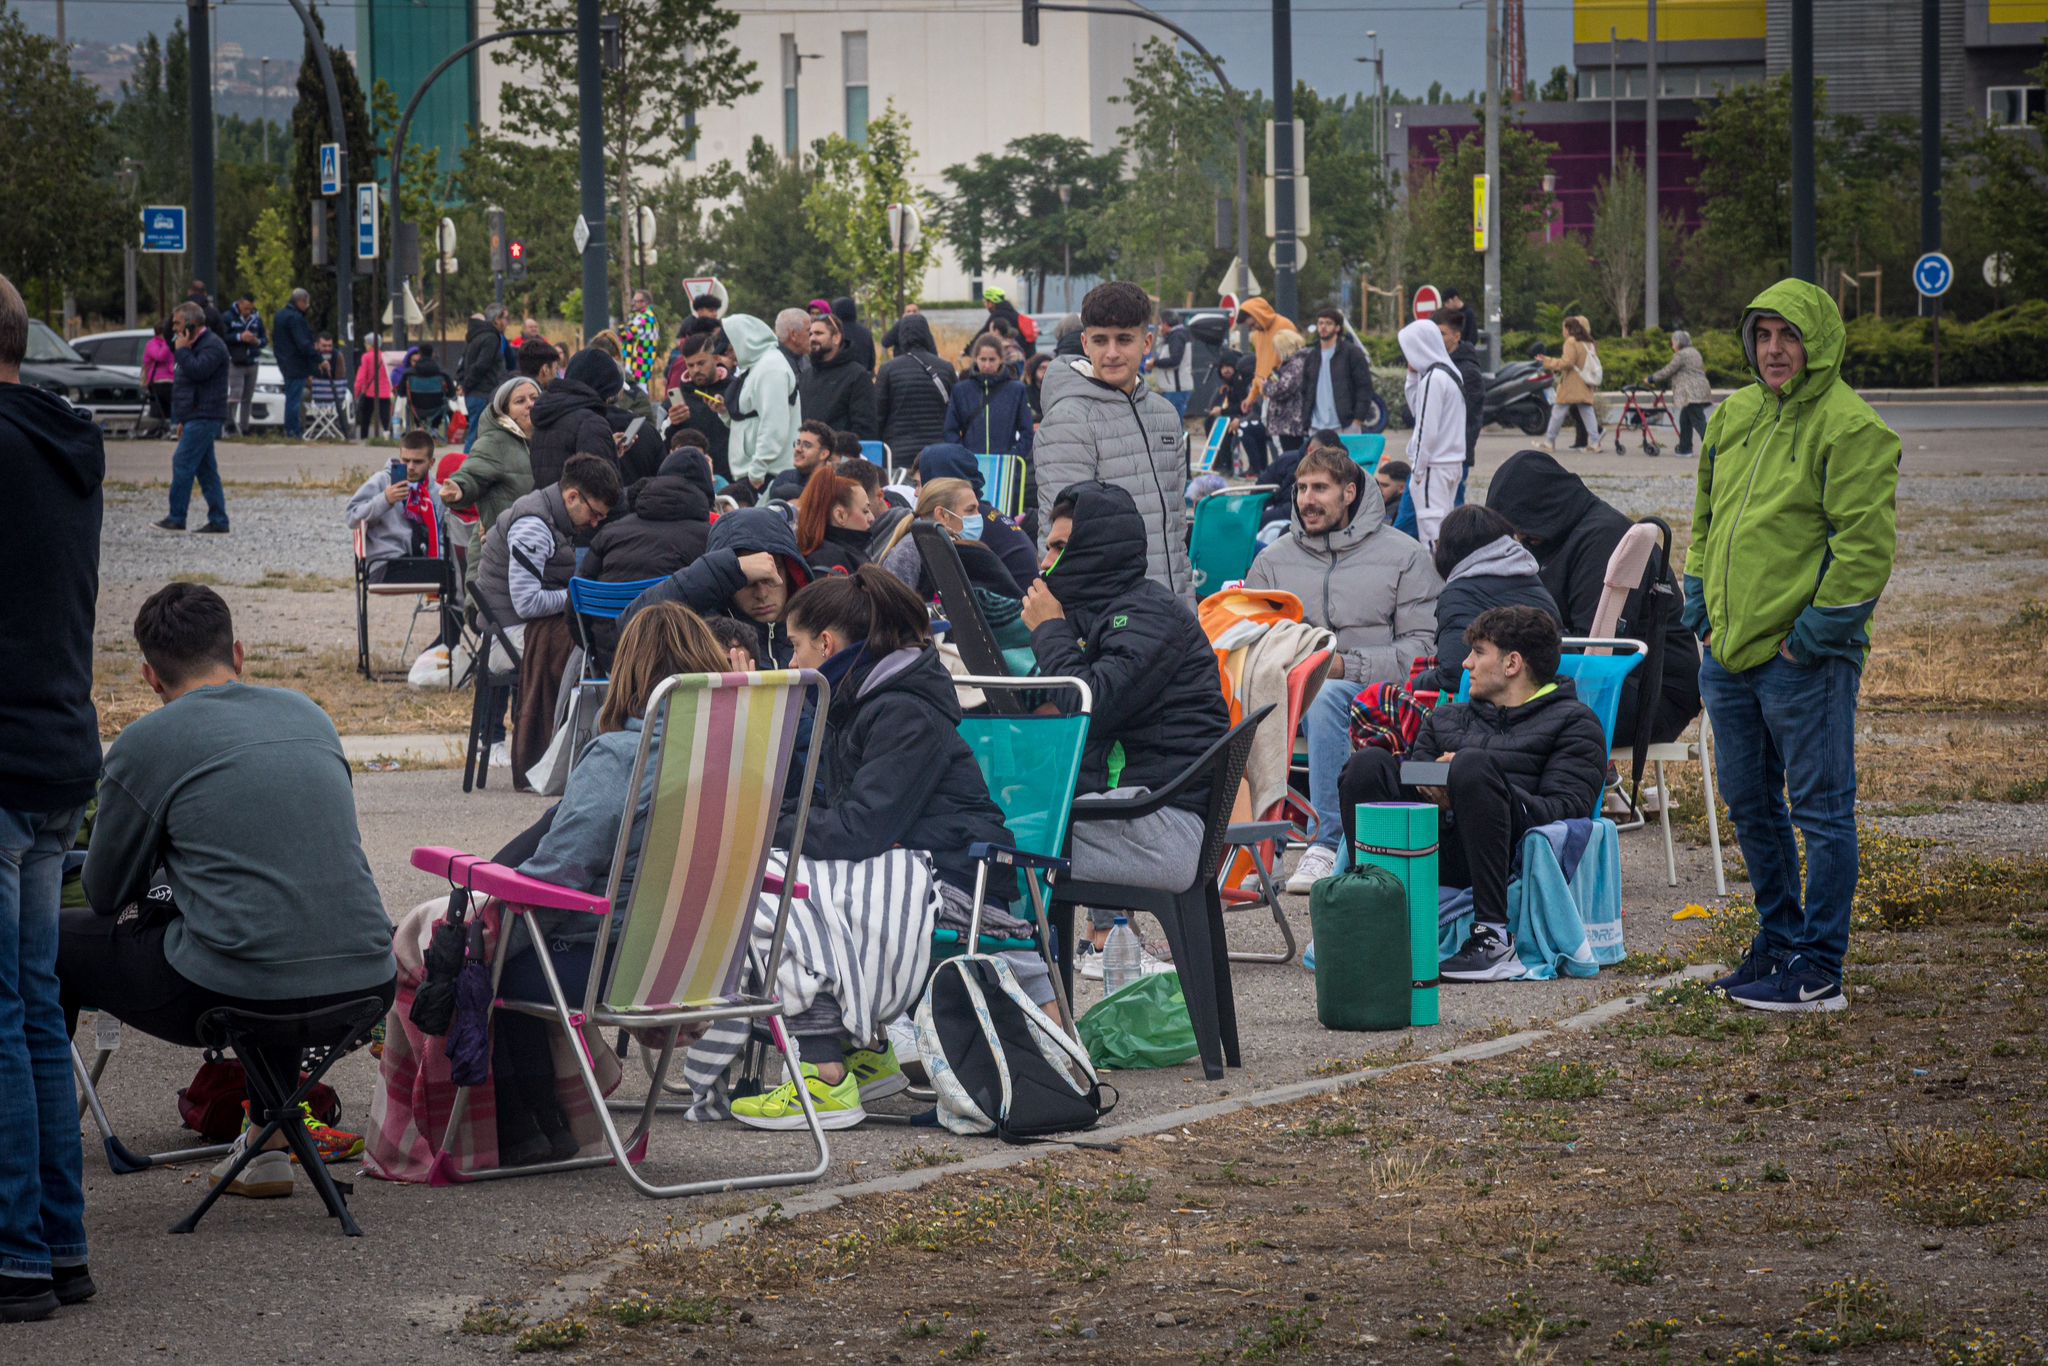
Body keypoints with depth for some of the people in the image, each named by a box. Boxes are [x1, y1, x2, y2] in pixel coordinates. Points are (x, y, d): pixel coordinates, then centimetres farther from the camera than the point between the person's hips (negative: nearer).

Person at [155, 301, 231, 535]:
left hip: (204, 418, -11)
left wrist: (181, 350, -13)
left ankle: (176, 518, -13)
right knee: (205, 469, 8)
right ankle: (218, 520, 8)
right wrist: (183, 420, 26)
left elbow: (197, 371, -28)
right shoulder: (197, 345, 22)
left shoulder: (212, 346, -12)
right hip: (196, 418, 11)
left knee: (182, 463, -13)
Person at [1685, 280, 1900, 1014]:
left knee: (1821, 810, -2)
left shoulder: (1851, 429, -12)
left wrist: (1820, 630, -16)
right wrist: (1699, 598, 14)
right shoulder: (1734, 416, 12)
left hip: (1805, 658, -8)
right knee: (1749, 803, 17)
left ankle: (1817, 972, 1)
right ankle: (1779, 939, 32)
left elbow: (1867, 545, -16)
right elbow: (1706, 516, 23)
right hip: (1730, 652, 8)